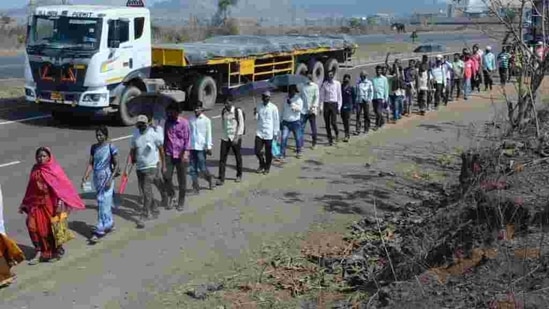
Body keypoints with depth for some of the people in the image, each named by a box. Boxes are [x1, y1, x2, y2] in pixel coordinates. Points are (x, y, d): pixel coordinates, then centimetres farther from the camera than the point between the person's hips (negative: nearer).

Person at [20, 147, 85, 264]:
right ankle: (39, 252, 7)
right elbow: (31, 188, 13)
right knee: (33, 226, -5)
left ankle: (56, 251, 23)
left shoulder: (55, 169, -8)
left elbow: (63, 186, -13)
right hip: (37, 203, 5)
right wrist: (24, 204, 14)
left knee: (53, 228, 4)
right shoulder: (35, 169, 7)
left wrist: (60, 201, -24)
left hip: (51, 203, -5)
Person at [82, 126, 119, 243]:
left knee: (103, 203, -7)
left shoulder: (111, 147, -9)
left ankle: (99, 231, -7)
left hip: (106, 178, -6)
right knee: (106, 202, 16)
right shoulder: (94, 147, 7)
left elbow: (116, 165, -8)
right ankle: (110, 224, 32)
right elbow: (90, 163, 7)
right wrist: (85, 177, -5)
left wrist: (111, 179, -16)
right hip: (97, 178, 6)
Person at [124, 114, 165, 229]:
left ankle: (143, 217, -7)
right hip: (139, 168, 6)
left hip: (151, 167, -6)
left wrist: (163, 166, 2)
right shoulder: (135, 136, 5)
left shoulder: (154, 134, -8)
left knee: (147, 192, -10)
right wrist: (127, 168, 3)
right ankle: (154, 211, 30)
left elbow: (161, 150, -1)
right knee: (145, 192, 12)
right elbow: (132, 153, 10)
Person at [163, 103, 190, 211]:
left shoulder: (184, 122, -6)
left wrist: (186, 153, -17)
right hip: (169, 154, 3)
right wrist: (163, 151, 15)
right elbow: (165, 138, 16)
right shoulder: (167, 122, 7)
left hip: (181, 155, -3)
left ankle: (181, 202, 19)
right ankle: (171, 196, 16)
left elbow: (187, 138, -7)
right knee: (167, 177, -9)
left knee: (182, 180, 5)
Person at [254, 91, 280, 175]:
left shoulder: (273, 108, -8)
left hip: (269, 133, -4)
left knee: (268, 152, 6)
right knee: (257, 150, -1)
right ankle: (262, 164, 25)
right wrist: (255, 113, -8)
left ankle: (267, 168, 25)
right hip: (259, 132, 4)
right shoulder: (259, 106, 5)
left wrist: (276, 133, -4)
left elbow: (276, 121, -4)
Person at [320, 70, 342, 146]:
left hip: (334, 104, -2)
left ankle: (337, 133, 19)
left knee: (333, 122, -12)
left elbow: (339, 95, 3)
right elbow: (322, 95, 9)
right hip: (326, 104, 3)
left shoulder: (337, 83, -1)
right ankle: (330, 139, 15)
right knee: (327, 123, 4)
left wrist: (339, 107, 0)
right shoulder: (324, 84, 5)